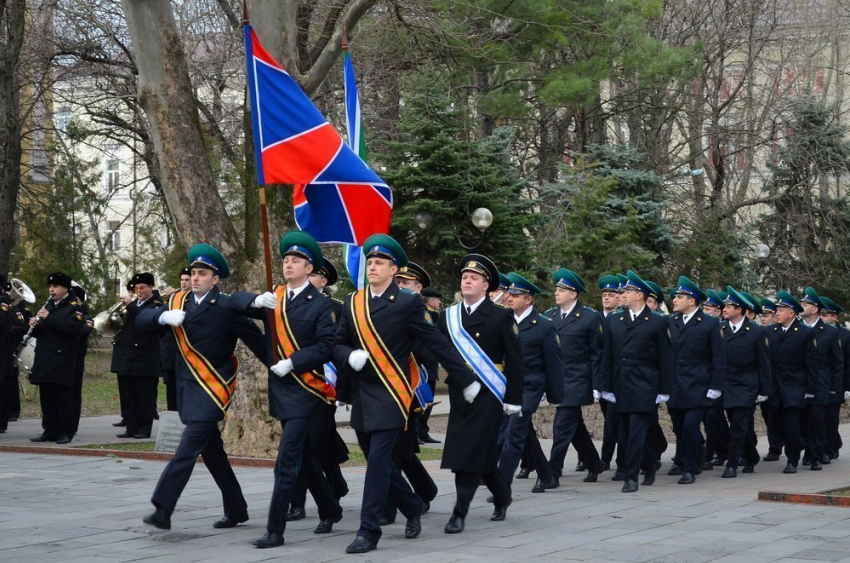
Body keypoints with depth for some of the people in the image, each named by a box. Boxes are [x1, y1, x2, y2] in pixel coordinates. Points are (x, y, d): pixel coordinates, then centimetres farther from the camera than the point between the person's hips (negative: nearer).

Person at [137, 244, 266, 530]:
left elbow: (256, 339, -3)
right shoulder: (178, 302, 8)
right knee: (212, 452, 14)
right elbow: (141, 320, 1)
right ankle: (236, 510, 26)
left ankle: (163, 510, -16)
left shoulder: (227, 307, -7)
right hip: (188, 387, 6)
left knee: (188, 449, -13)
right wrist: (164, 316, -20)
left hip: (213, 390, -6)